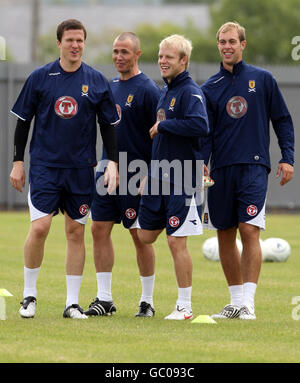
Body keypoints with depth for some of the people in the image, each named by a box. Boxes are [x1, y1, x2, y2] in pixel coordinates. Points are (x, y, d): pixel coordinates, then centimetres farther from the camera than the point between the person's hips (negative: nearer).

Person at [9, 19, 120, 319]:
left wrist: (113, 163, 0)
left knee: (76, 232, 4)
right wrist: (18, 162, 2)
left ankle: (72, 302, 10)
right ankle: (29, 294, 5)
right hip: (44, 166, -2)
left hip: (81, 169, 2)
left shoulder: (96, 81, 4)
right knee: (39, 227, -11)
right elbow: (23, 122, 5)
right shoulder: (40, 77, 1)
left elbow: (108, 125, 9)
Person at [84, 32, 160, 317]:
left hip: (135, 176, -7)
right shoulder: (111, 86, 12)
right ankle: (104, 298, 8)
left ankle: (147, 301, 8)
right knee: (99, 230, 2)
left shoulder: (148, 89, -10)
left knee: (140, 236, -1)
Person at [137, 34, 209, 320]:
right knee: (145, 237, 9)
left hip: (182, 179, -8)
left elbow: (199, 125, -29)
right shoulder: (164, 91, 16)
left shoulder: (190, 91, -11)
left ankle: (185, 306, 2)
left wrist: (163, 125, -18)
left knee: (176, 242, -6)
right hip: (159, 176, 8)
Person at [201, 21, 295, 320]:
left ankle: (248, 302, -14)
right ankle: (235, 301, 16)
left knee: (249, 230, -14)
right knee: (225, 235, 5)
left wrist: (287, 158, 1)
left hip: (254, 167, -3)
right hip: (221, 170, 3)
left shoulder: (262, 79, 5)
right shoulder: (210, 88, 10)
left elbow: (283, 121, 9)